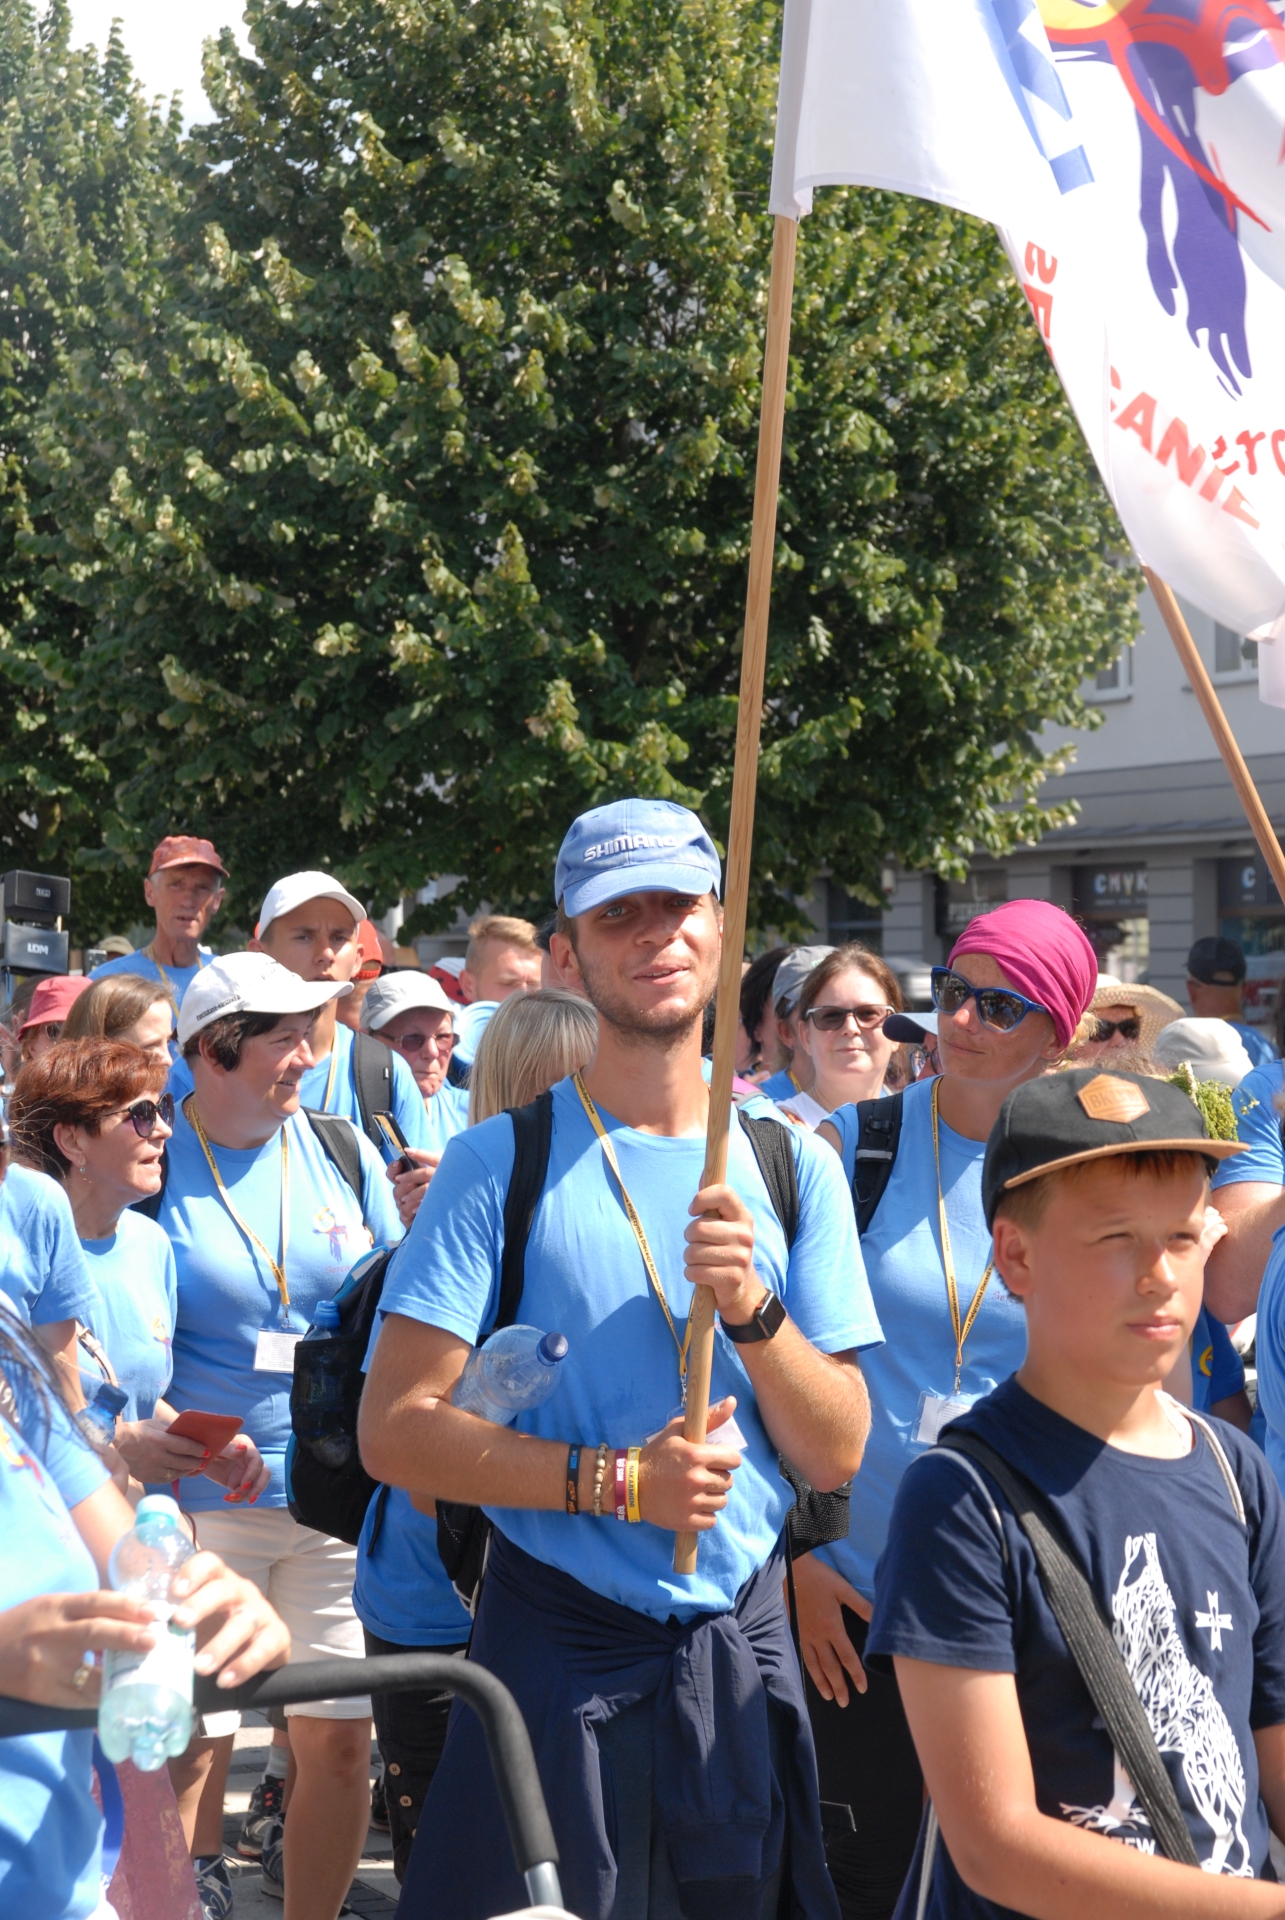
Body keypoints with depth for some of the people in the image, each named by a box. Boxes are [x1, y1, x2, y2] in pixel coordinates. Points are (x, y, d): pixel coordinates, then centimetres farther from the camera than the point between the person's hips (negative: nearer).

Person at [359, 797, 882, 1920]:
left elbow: (839, 1454, 0)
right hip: (559, 1647, -3)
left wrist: (752, 1309, -17)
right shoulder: (503, 1161, -4)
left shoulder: (792, 1165, 4)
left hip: (744, 1646, 3)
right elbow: (394, 1429, -10)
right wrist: (617, 1478, -18)